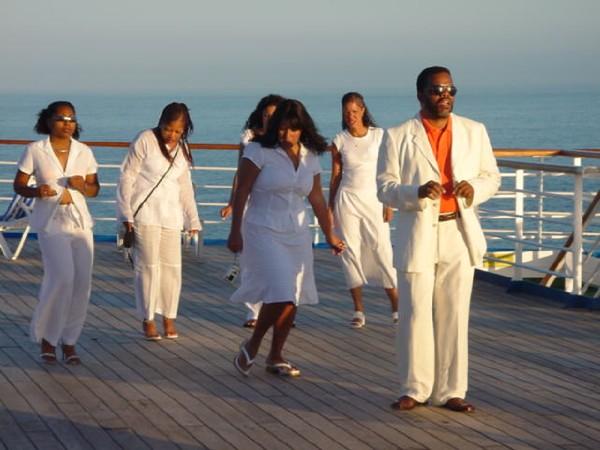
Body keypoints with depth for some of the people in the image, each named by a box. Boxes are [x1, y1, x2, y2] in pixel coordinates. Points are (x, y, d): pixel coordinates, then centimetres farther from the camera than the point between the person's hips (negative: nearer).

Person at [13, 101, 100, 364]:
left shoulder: (84, 152, 7)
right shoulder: (35, 151, -2)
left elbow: (94, 189, 13)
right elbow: (19, 185, 3)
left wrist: (82, 186, -9)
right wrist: (35, 191, -18)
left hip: (80, 222, 4)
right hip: (50, 223, -4)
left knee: (82, 283, -2)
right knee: (62, 277, -20)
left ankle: (69, 341, 14)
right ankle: (46, 337, 0)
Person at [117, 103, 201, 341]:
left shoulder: (183, 149, 11)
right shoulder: (145, 140, -7)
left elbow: (185, 186, 19)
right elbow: (127, 177, -6)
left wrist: (193, 219, 16)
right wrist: (126, 213, -9)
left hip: (170, 216, 5)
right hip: (144, 214, -5)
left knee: (172, 267, 3)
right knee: (148, 266, -4)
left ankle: (169, 318, 15)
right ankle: (148, 320, 5)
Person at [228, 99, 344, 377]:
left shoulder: (310, 158, 7)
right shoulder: (259, 152, -8)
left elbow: (317, 199, 16)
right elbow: (241, 193, -8)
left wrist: (329, 235, 21)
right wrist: (235, 232, -12)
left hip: (297, 235, 5)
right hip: (263, 232, -5)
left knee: (292, 299, 4)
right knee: (280, 294, -17)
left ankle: (275, 357, 17)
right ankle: (252, 346, 5)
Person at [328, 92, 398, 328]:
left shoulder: (379, 136, 1)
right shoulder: (339, 141, 4)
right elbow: (335, 176, 9)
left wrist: (388, 203, -4)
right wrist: (330, 209, 8)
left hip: (373, 199, -1)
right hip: (347, 199, 1)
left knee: (381, 250, -7)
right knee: (351, 252, 1)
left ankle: (397, 306, -2)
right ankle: (359, 310, 6)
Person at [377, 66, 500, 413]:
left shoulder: (475, 132, 8)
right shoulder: (399, 137, 0)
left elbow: (492, 176, 13)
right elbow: (385, 186, -2)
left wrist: (475, 188, -10)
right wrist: (417, 192, -21)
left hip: (460, 234, 2)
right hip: (418, 235, -2)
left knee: (454, 316, 5)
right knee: (415, 315, -1)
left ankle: (450, 390, 13)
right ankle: (415, 389, 11)